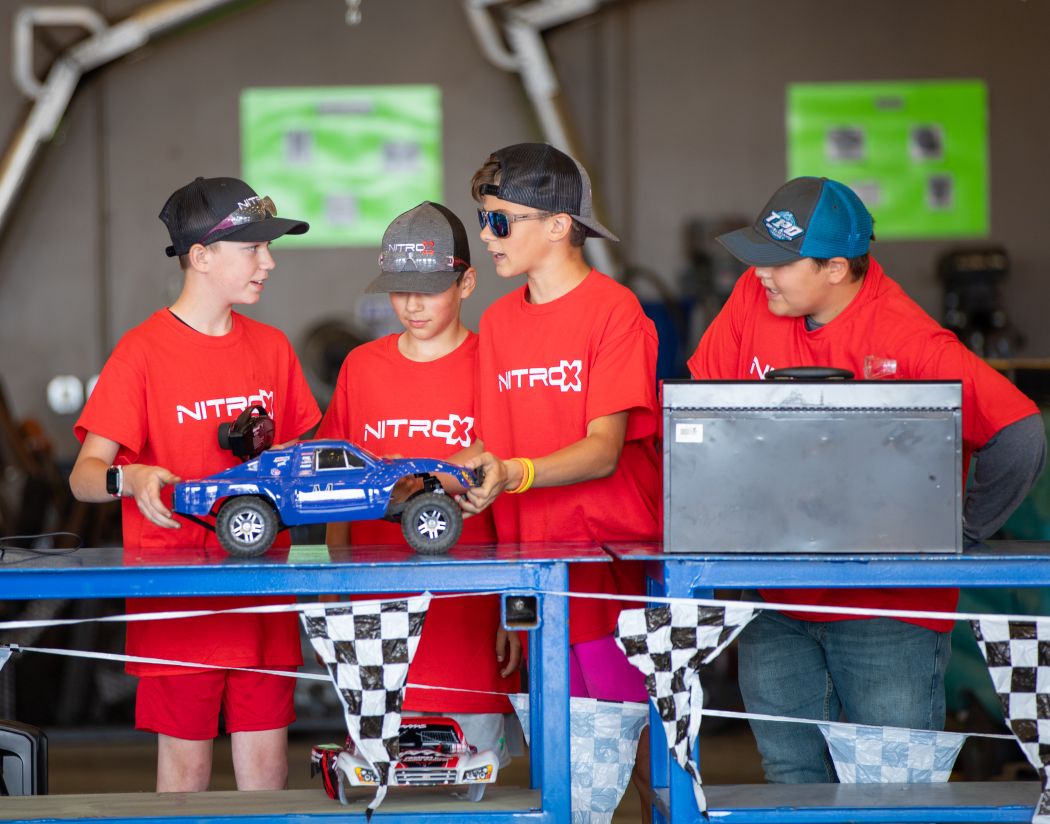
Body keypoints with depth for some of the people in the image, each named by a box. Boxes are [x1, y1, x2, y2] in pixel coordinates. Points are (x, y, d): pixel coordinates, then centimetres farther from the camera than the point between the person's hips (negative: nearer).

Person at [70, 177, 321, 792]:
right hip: (176, 601, -4)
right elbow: (85, 476, -11)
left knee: (266, 762, 4)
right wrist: (129, 478, -31)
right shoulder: (144, 351, -6)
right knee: (186, 763, 1)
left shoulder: (271, 348, 11)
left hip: (262, 601, 4)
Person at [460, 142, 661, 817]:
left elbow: (605, 450, -15)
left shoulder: (614, 310, -7)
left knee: (652, 760, -4)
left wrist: (513, 475, -29)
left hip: (619, 569, -6)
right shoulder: (499, 322, 13)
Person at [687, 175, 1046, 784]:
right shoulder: (753, 298, -1)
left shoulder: (912, 343, -19)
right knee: (791, 775, 8)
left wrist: (958, 534, -15)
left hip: (891, 610, -5)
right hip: (779, 602, 5)